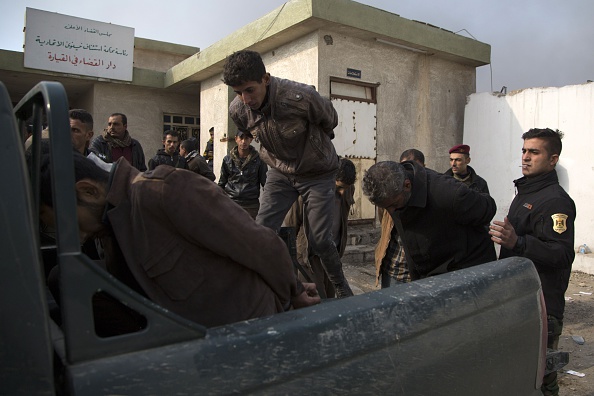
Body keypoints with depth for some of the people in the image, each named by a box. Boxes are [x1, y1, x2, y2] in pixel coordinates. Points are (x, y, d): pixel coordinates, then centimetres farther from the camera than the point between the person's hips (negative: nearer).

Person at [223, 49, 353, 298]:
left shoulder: (302, 97, -31)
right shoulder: (237, 110, -16)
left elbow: (330, 121, -8)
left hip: (317, 173, -3)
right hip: (280, 172, 4)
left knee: (320, 240, -1)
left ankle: (341, 287, 25)